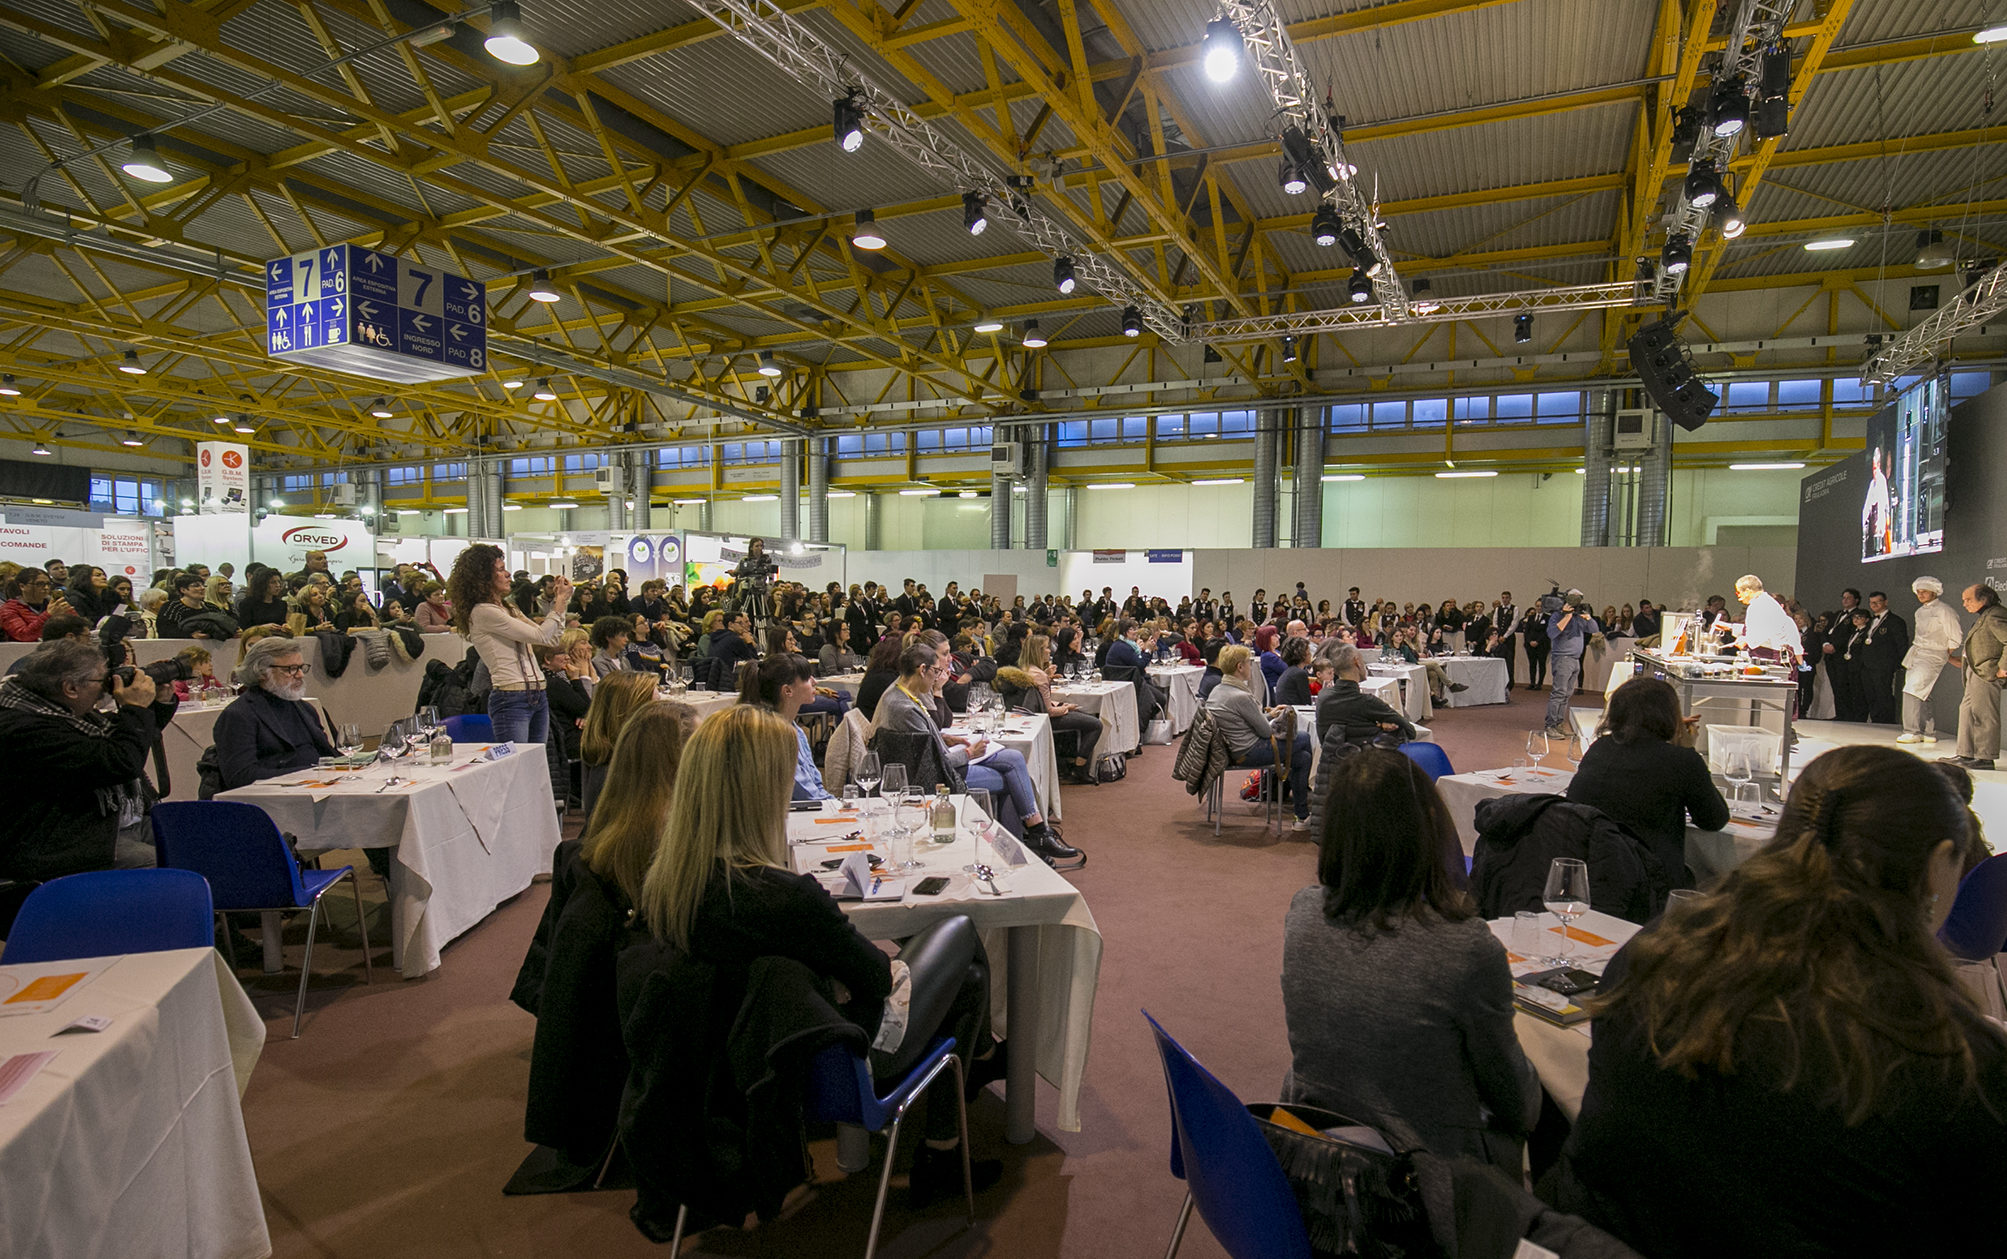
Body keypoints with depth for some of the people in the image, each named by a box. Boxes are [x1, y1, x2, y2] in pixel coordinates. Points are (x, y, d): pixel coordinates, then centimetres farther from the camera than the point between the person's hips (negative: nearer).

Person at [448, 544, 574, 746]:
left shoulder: (507, 608, 18)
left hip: (538, 697, 9)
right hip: (511, 699, -9)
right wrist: (561, 601, -5)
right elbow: (540, 635, -14)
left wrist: (561, 601, 12)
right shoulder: (482, 612, -10)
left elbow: (552, 638, 19)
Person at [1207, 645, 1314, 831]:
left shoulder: (1217, 690, 4)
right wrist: (1272, 718, 5)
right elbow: (1266, 731, -15)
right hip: (1249, 752, -10)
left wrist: (1269, 714, 14)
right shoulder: (1240, 697, -25)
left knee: (1303, 757, 17)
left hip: (1233, 748, 10)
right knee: (1305, 738, 7)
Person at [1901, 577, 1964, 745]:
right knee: (1921, 697, 9)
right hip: (1915, 655, 8)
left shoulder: (1944, 611, -10)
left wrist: (1946, 655, 1)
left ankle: (1912, 732, -14)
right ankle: (1929, 732, 16)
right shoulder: (1920, 612, 15)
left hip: (1932, 657, -8)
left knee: (1912, 692, -17)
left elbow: (1956, 637, -7)